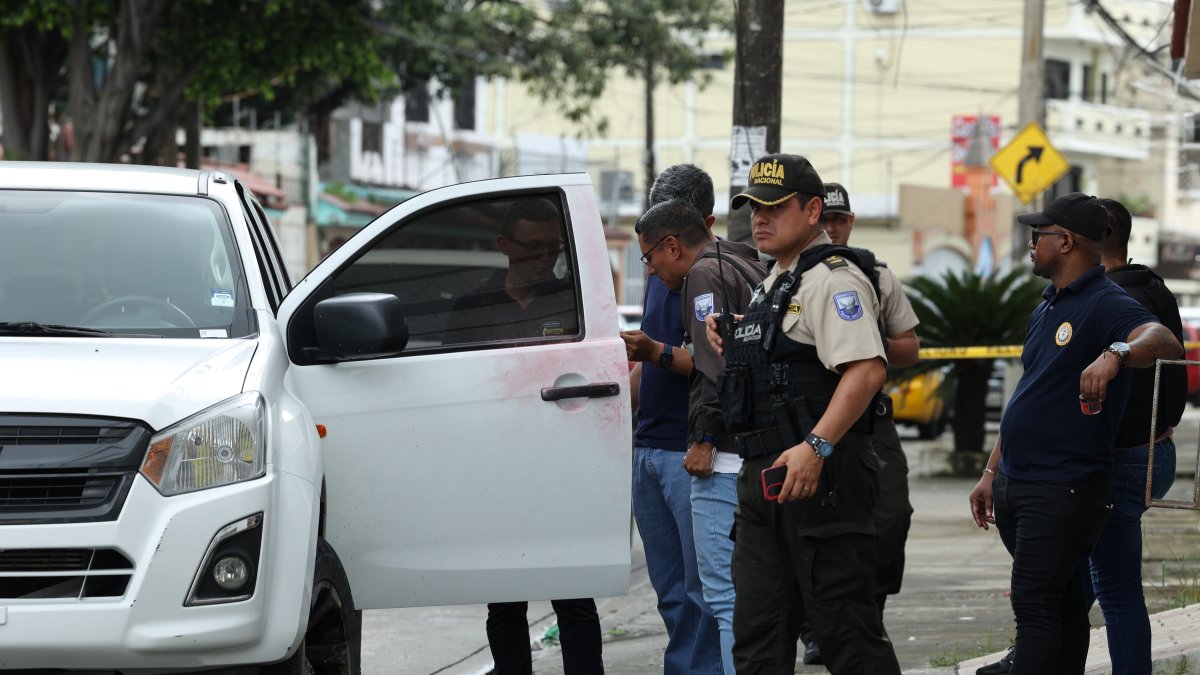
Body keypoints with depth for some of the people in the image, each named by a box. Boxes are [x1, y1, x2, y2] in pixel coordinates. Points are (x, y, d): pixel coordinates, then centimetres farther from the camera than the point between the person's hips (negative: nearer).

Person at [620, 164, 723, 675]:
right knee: (670, 590, 11)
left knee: (704, 589, -7)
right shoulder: (659, 272, 18)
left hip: (693, 451, -9)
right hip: (648, 447, 9)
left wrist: (658, 354, -27)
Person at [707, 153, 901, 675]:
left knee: (845, 629, -7)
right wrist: (731, 341, 14)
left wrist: (816, 446, -33)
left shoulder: (832, 279, -11)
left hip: (821, 475, -10)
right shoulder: (771, 285, 20)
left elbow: (866, 370, -25)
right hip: (762, 475, 10)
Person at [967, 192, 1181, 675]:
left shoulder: (1107, 305, -11)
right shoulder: (1046, 309, 19)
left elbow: (1163, 341, -32)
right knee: (1064, 604, 12)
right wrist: (992, 473, 22)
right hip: (1016, 486, 9)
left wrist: (1115, 354, -52)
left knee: (1034, 605, -14)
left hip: (1064, 487, -9)